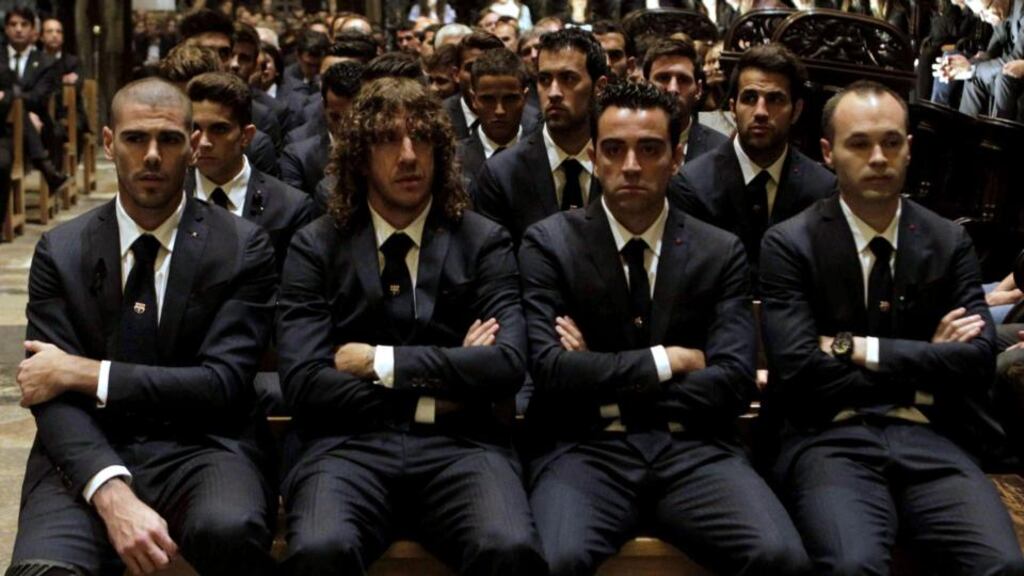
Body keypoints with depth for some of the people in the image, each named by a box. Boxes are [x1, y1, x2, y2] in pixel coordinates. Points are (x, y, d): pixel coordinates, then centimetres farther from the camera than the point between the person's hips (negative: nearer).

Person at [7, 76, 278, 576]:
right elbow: (54, 396, -2)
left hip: (200, 449, 0)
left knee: (230, 529, -34)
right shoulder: (59, 251, 7)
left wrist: (87, 373, -10)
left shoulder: (242, 247, 2)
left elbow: (222, 383, -6)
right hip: (88, 456, 1)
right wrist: (112, 495, -21)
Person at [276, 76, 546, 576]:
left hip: (458, 446, 1)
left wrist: (382, 363, -5)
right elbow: (304, 383, -2)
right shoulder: (316, 247, 9)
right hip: (349, 444, 0)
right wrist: (429, 400, -3)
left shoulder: (484, 243, 11)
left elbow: (507, 365, -4)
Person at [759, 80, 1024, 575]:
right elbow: (798, 368, -8)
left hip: (929, 439, 3)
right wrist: (924, 362, 0)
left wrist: (863, 349, -6)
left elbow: (977, 360, 1)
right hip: (830, 437, -3)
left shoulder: (950, 243, 12)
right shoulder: (789, 244, 2)